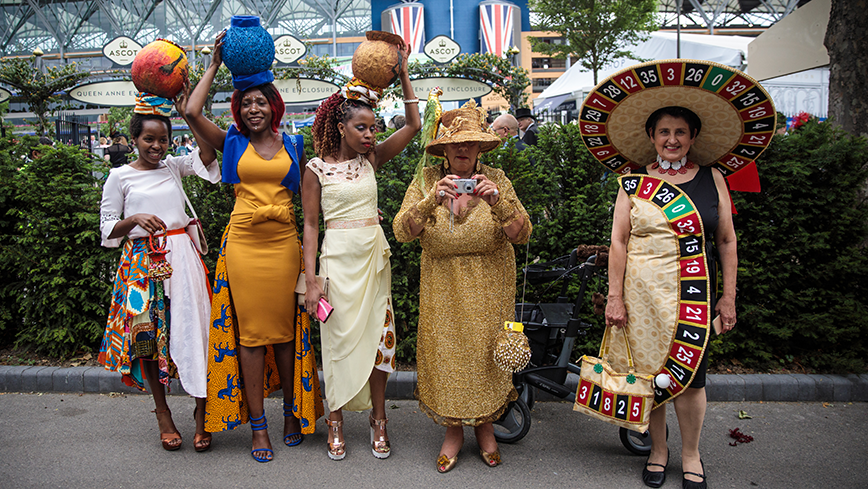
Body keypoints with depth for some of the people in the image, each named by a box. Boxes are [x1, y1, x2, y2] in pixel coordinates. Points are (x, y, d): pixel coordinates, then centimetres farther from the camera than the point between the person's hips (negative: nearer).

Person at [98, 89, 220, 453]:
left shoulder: (174, 167, 10)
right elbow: (107, 229, 4)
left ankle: (201, 415, 6)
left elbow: (207, 155, -10)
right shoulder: (120, 176, 5)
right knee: (147, 334, 4)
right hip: (142, 260, -1)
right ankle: (163, 413, 21)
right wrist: (136, 219, -14)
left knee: (192, 329, -4)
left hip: (181, 256, 1)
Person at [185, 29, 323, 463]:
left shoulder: (293, 145, 11)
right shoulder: (232, 143, 8)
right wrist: (214, 65, 5)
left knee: (285, 329, 6)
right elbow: (191, 112, -4)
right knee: (249, 332, 2)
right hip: (243, 243, 0)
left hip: (283, 242, 1)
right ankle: (258, 425, 12)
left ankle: (292, 411, 23)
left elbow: (307, 194, 16)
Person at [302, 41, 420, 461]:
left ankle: (378, 417, 20)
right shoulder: (317, 168, -3)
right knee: (340, 337, 2)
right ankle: (336, 420, 19)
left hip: (374, 256, 4)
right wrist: (311, 279, -9)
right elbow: (310, 225, -4)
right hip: (338, 257, -3)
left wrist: (403, 75, 1)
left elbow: (414, 125, 4)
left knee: (377, 333, 6)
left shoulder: (372, 159, 7)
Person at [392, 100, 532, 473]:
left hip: (489, 286, 0)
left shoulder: (495, 180, -5)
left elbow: (522, 234, -13)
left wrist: (498, 201, -30)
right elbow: (402, 232, -16)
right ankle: (453, 430, 26)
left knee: (486, 352, 6)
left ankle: (486, 427, 31)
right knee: (445, 353, 4)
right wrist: (431, 200, -32)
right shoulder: (427, 180, -5)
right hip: (442, 285, 0)